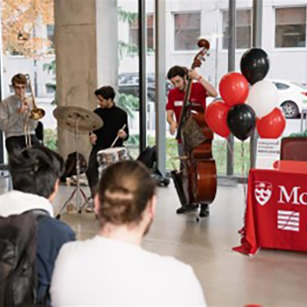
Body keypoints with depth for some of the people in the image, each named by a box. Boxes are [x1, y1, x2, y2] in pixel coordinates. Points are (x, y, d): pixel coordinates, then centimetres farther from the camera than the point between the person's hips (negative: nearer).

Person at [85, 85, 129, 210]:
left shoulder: (121, 114, 2)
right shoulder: (97, 113, 8)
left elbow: (126, 136, 4)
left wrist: (123, 134, -19)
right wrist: (92, 136, -6)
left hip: (115, 148, -2)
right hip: (99, 147, 2)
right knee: (91, 169, -25)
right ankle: (95, 197, -13)